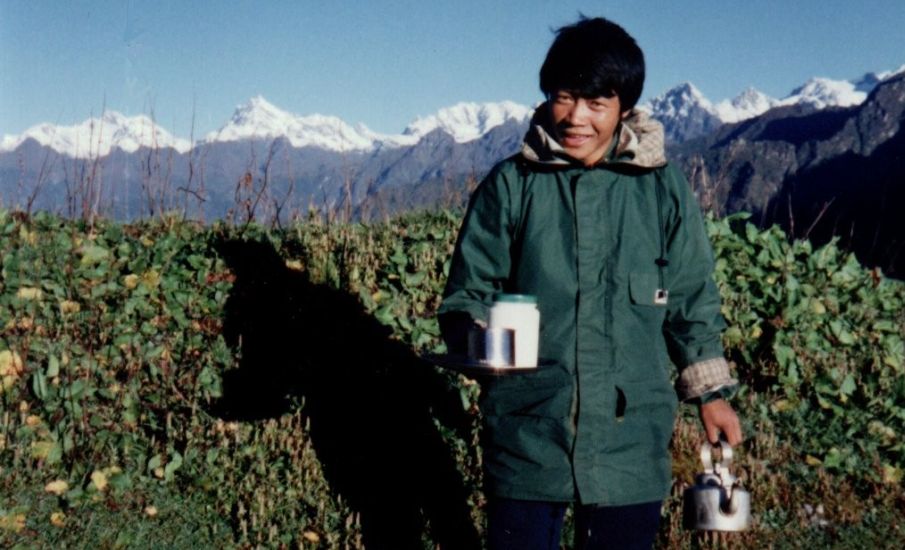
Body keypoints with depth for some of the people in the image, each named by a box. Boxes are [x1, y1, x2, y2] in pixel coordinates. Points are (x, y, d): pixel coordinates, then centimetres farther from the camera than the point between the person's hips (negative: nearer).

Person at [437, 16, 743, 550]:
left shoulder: (664, 189, 1)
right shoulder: (510, 184, -1)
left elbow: (692, 299, 10)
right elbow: (468, 291, 2)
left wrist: (710, 391, 12)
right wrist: (480, 337, -18)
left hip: (631, 437, 1)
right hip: (526, 432, 0)